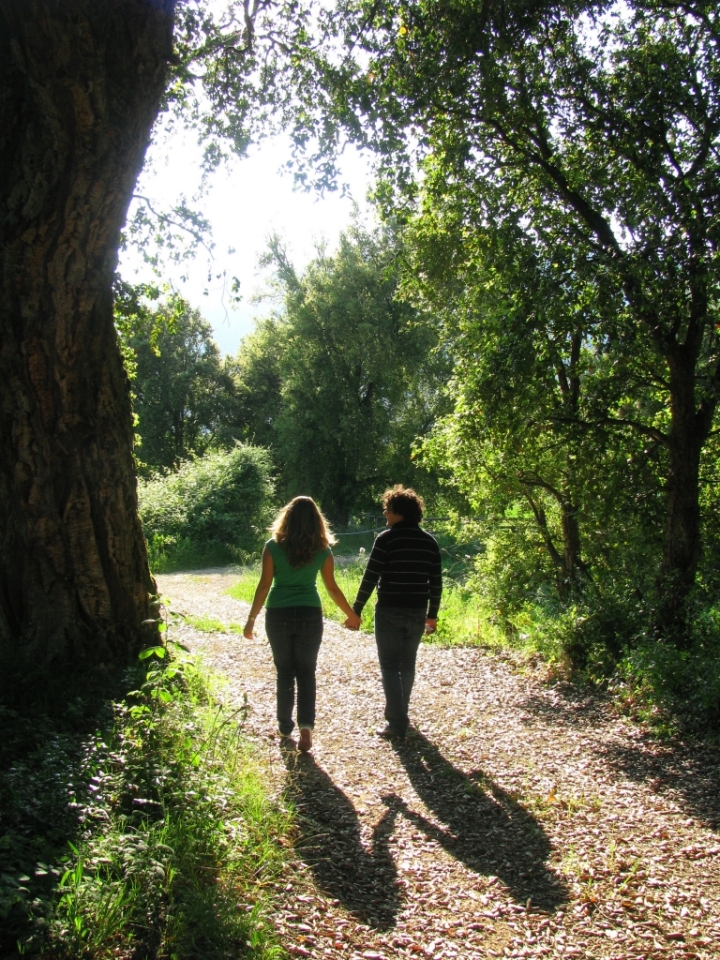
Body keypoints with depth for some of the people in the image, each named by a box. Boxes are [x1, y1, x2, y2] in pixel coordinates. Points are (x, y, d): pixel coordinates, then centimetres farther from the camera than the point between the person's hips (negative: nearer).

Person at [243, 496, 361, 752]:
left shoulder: (273, 547, -6)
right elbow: (332, 588, 4)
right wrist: (352, 615, 18)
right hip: (310, 615, 0)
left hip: (278, 615, 0)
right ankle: (305, 726, -6)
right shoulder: (322, 550, -1)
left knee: (284, 672, 15)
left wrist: (251, 620, 2)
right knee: (306, 673, 8)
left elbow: (264, 585, -6)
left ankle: (285, 725, 25)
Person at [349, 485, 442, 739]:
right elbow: (436, 582, 6)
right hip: (417, 613, 5)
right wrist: (432, 614, 15)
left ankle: (397, 724, 0)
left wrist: (356, 611, -5)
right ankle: (399, 715, 30)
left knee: (390, 666, 3)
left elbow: (370, 578, -12)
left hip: (389, 611, -5)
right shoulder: (429, 541, 5)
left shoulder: (387, 539, -11)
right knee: (407, 664, 18)